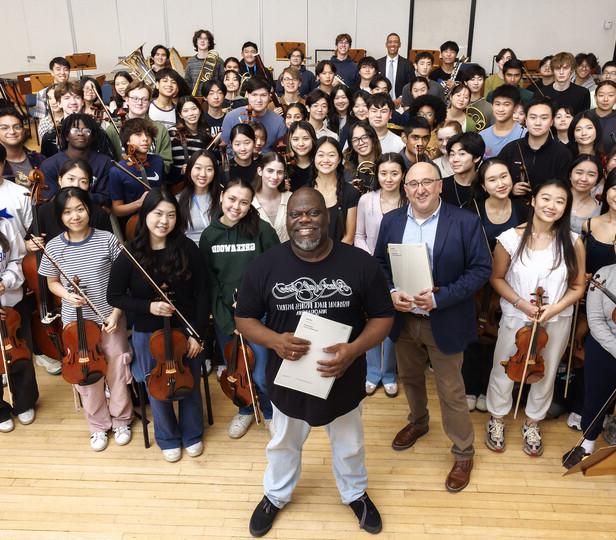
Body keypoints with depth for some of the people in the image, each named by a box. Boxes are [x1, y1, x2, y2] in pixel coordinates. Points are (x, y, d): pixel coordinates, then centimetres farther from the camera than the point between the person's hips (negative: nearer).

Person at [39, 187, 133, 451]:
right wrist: (67, 295, -14)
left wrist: (117, 311, -13)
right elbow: (52, 283, 7)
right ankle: (98, 425, 33)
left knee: (117, 371, 12)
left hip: (111, 318, -1)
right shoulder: (54, 247, -7)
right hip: (75, 321, 1)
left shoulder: (107, 239, -11)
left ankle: (121, 420, 35)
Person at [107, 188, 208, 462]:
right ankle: (168, 439, 41)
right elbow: (114, 296, -5)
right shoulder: (130, 254, -12)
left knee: (190, 384, 17)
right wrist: (148, 306, -20)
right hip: (147, 335, 0)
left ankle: (192, 435, 42)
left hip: (185, 330, 0)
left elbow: (202, 294, -7)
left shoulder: (188, 250, -12)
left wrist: (197, 333, -10)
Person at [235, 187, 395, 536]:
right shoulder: (266, 266, -14)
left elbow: (383, 317, -8)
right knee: (284, 443, 27)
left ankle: (356, 493, 55)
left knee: (349, 445, 25)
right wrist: (274, 340, -25)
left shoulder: (360, 263, -16)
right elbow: (244, 318, -5)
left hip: (343, 378, 0)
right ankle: (276, 495, 55)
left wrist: (354, 349, -26)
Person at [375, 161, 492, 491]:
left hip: (444, 322, -4)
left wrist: (439, 298, -23)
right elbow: (379, 264, 5)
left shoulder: (465, 222, -13)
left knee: (451, 390, 8)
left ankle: (463, 452, 29)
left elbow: (481, 269, -13)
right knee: (409, 378, 24)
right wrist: (391, 293, -15)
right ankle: (418, 422, 52)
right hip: (403, 319, 4)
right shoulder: (391, 221, -1)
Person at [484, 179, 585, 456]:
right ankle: (497, 418, 40)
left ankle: (533, 423, 44)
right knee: (503, 371, 14)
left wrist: (555, 308, -18)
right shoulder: (510, 238, -15)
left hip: (557, 322, 2)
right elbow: (497, 278, -3)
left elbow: (578, 286, -2)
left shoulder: (573, 243, -11)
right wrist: (520, 303, -16)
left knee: (546, 374, 19)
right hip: (515, 318, -1)